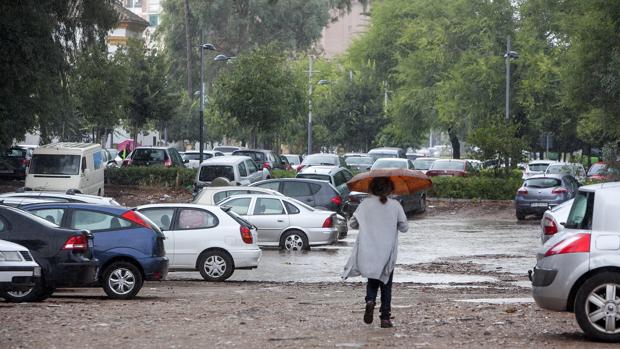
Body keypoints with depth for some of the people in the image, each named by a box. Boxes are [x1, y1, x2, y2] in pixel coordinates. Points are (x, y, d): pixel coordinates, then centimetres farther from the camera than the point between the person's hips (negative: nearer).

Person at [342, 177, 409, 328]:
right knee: (386, 284, 10)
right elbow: (404, 227, 2)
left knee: (372, 281, 18)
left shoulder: (365, 204, -1)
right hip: (388, 253, -1)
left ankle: (370, 300, -12)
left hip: (368, 252, 1)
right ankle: (385, 318, 4)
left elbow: (353, 223, 2)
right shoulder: (395, 205, -4)